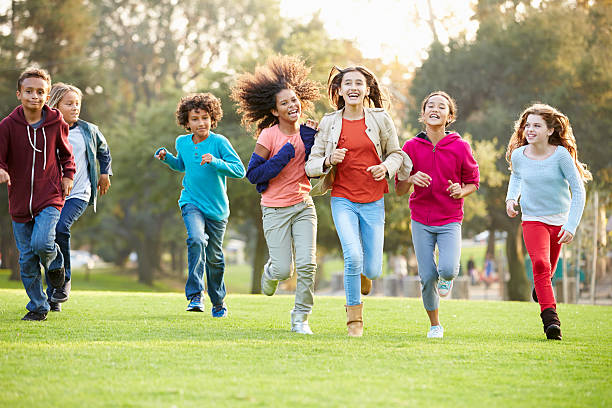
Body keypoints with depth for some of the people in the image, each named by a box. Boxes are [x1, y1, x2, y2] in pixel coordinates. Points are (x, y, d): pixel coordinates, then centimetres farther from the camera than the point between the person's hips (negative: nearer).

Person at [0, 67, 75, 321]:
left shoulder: (56, 124, -1)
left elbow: (65, 153, 17)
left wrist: (68, 175, 5)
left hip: (50, 197, -1)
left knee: (42, 243, -24)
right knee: (27, 260, 5)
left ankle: (55, 262, 12)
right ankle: (38, 307, 19)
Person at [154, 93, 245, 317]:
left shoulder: (219, 142, -12)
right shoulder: (182, 142, 2)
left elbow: (240, 170, -17)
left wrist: (215, 162, -30)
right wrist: (166, 157, 4)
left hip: (216, 207, -1)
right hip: (191, 202, 1)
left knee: (214, 257, 9)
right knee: (196, 239, -28)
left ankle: (218, 301, 32)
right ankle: (195, 295, -24)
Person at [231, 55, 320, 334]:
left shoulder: (309, 134, 2)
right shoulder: (269, 136, -11)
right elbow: (252, 174, -13)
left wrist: (317, 148, -7)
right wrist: (284, 155, -20)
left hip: (303, 206, 3)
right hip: (275, 210, -3)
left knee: (307, 264, -10)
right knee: (284, 270, -5)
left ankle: (300, 317, 7)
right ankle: (270, 271, 34)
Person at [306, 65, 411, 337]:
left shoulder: (380, 119, 1)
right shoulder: (329, 123, 2)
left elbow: (395, 153, 13)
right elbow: (311, 165, 5)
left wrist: (387, 167, -9)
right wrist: (328, 160, -16)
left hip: (373, 202, 1)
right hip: (343, 200, -1)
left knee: (372, 270, -2)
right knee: (353, 257, -21)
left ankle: (360, 278, 38)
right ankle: (354, 317, 0)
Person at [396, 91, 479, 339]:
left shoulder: (460, 147, -3)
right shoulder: (411, 147, -1)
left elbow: (473, 182, 9)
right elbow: (399, 190, 3)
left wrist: (461, 191, -13)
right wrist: (411, 179, -19)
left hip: (450, 220, -1)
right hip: (421, 220, 1)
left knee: (448, 269, -21)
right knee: (427, 276, -3)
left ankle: (447, 278, 18)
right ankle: (435, 325, 19)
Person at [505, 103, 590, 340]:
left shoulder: (561, 155, -16)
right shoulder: (518, 155, -6)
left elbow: (578, 190, -13)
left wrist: (571, 226, -20)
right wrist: (511, 197, 1)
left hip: (560, 220, 0)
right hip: (532, 220, 0)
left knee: (548, 268, 14)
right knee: (540, 264, -22)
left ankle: (541, 288, 50)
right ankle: (550, 318, -22)